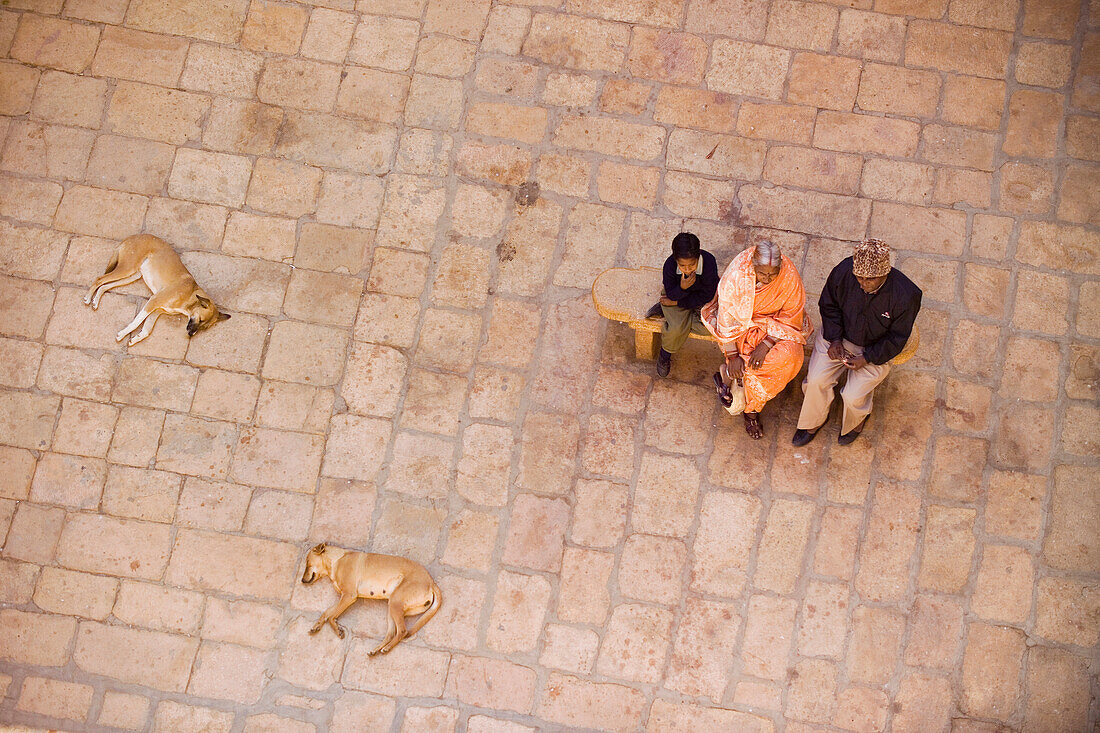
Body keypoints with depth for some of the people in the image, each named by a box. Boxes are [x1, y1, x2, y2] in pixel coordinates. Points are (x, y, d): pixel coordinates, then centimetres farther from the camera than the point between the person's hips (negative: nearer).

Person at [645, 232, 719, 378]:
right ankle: (665, 355, 7)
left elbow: (707, 296, -21)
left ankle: (665, 309, -4)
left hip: (700, 299, 1)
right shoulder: (670, 264, -29)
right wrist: (682, 288, -43)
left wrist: (677, 302, -22)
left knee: (707, 326, -25)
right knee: (676, 328, -27)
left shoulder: (709, 262, -32)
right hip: (677, 293, -1)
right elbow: (671, 294, -18)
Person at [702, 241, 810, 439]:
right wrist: (732, 354, -25)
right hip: (741, 321, -3)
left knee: (790, 354, -25)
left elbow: (791, 316, -12)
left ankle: (728, 373, -11)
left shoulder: (789, 276, -23)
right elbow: (727, 316, -21)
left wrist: (766, 344, -24)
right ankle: (752, 410, -4)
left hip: (773, 323, 3)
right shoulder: (737, 272, -27)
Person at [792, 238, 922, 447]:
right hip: (838, 336, 2)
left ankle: (854, 423, 23)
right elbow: (829, 305, -2)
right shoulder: (844, 272, -22)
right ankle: (813, 421, 16)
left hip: (876, 349, -2)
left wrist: (867, 358, -20)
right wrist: (834, 339, -12)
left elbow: (897, 338, -13)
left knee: (854, 397, -16)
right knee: (816, 380, -16)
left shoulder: (905, 295, -28)